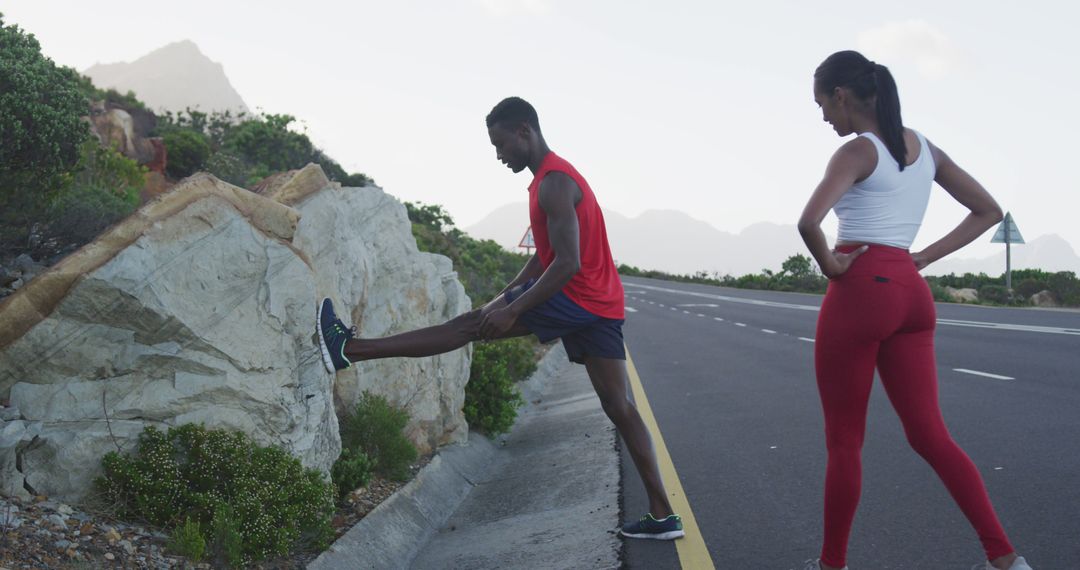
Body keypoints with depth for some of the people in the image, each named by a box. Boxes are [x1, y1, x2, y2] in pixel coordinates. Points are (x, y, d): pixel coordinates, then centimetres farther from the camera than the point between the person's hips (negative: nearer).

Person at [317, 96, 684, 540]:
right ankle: (663, 516, 7)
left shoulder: (553, 183, -15)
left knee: (470, 325, -9)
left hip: (577, 299, -10)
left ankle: (351, 350, -8)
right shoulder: (552, 178, 19)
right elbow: (545, 254, 26)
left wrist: (513, 310, -23)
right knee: (618, 407, 7)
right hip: (601, 306, 10)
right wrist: (505, 296, 20)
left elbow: (568, 263, -24)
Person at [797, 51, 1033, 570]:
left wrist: (828, 264, -9)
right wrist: (924, 257, 11)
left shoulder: (858, 151, -10)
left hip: (860, 289, -7)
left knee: (844, 440, 4)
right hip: (911, 292, 7)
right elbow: (988, 212, 18)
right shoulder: (924, 148, 13)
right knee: (929, 434, 9)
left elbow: (809, 222, -27)